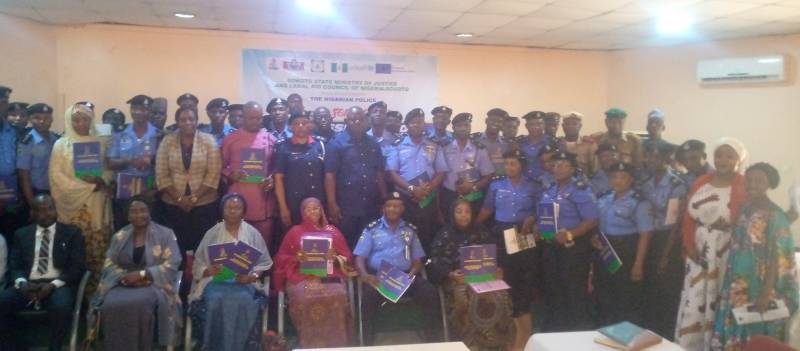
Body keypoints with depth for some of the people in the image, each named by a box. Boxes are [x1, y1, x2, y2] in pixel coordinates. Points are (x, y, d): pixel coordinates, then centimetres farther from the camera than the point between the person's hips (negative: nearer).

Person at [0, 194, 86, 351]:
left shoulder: (72, 232, 8)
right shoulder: (22, 234, 18)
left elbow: (78, 266, 0)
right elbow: (14, 265, 11)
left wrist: (53, 285, -15)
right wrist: (22, 283, -12)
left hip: (59, 285, -3)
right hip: (28, 285, 3)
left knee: (61, 307, -35)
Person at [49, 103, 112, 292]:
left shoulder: (98, 143, 10)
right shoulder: (61, 144, 2)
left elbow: (108, 168, 10)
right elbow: (56, 175, -5)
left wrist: (102, 180, -11)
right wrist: (83, 186, -14)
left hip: (97, 202, 2)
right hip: (73, 201, -2)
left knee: (98, 244, 1)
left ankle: (96, 283, 8)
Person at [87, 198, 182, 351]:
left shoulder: (165, 234, 2)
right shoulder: (119, 237, 14)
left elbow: (171, 265, -6)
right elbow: (109, 265, 9)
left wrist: (142, 274, -15)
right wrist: (124, 277, -11)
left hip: (153, 284, -3)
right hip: (123, 284, 3)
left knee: (140, 304, -35)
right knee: (111, 305, -30)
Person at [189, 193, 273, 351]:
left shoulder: (253, 234, 10)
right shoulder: (212, 233, 11)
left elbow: (263, 264, 7)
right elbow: (198, 265, 9)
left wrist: (252, 276, -13)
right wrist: (210, 271, -14)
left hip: (244, 282, 0)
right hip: (216, 280, 1)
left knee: (244, 300, -34)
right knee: (216, 300, -34)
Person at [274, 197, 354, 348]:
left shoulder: (333, 231, 19)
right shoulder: (295, 232, 18)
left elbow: (347, 257, 14)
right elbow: (281, 259, 14)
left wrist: (335, 258, -8)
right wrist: (296, 258, -7)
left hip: (330, 276, 1)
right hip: (302, 277, -1)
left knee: (337, 296, -32)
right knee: (306, 298, -35)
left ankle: (334, 343, -22)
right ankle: (311, 343, -24)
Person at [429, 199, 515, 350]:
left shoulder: (481, 231, 16)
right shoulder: (444, 235, 6)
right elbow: (437, 262, -2)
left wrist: (498, 270, -8)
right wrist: (450, 274, -21)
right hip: (457, 278, -2)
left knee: (500, 295, -28)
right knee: (466, 297, -35)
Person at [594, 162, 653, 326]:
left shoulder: (639, 203, -11)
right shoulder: (604, 200, 8)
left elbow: (645, 235, -13)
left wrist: (638, 263, -17)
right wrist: (595, 237, -3)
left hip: (627, 253, -6)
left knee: (628, 300, 4)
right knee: (604, 296, 16)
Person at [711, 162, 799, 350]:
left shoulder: (775, 215, -14)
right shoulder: (745, 209, 7)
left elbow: (776, 257, -17)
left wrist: (766, 293, -22)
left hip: (759, 286, -7)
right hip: (739, 284, 7)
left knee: (755, 333, 4)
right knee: (732, 331, 13)